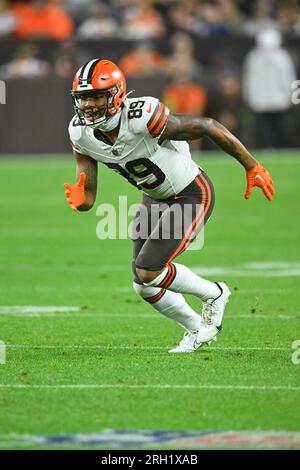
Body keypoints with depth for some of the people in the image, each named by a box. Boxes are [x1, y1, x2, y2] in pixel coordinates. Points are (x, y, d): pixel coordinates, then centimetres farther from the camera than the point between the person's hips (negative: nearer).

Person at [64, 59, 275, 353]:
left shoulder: (141, 119, -34)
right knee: (144, 286, 7)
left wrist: (252, 168, -16)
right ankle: (197, 329, 33)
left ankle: (213, 294, 10)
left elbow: (208, 127, -24)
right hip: (155, 198, 7)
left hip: (192, 195, -7)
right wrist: (79, 199, -35)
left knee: (149, 271, -17)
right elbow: (88, 197, -8)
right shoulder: (81, 133, -14)